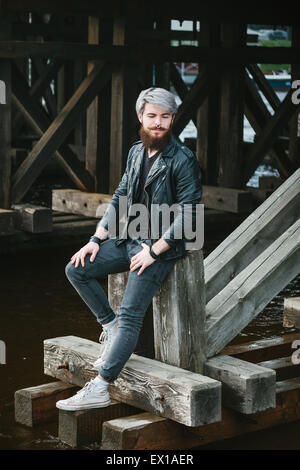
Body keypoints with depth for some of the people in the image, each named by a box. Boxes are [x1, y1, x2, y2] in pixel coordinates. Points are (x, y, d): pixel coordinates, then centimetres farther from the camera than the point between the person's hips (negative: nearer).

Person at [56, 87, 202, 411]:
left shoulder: (183, 160, -13)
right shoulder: (137, 152, 9)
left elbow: (187, 213, -17)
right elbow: (119, 199, 14)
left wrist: (153, 252, -19)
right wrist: (96, 240, 4)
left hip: (161, 247, -8)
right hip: (129, 239, 8)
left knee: (130, 317, -15)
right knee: (76, 269, -1)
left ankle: (99, 389, -18)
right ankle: (110, 327, 10)